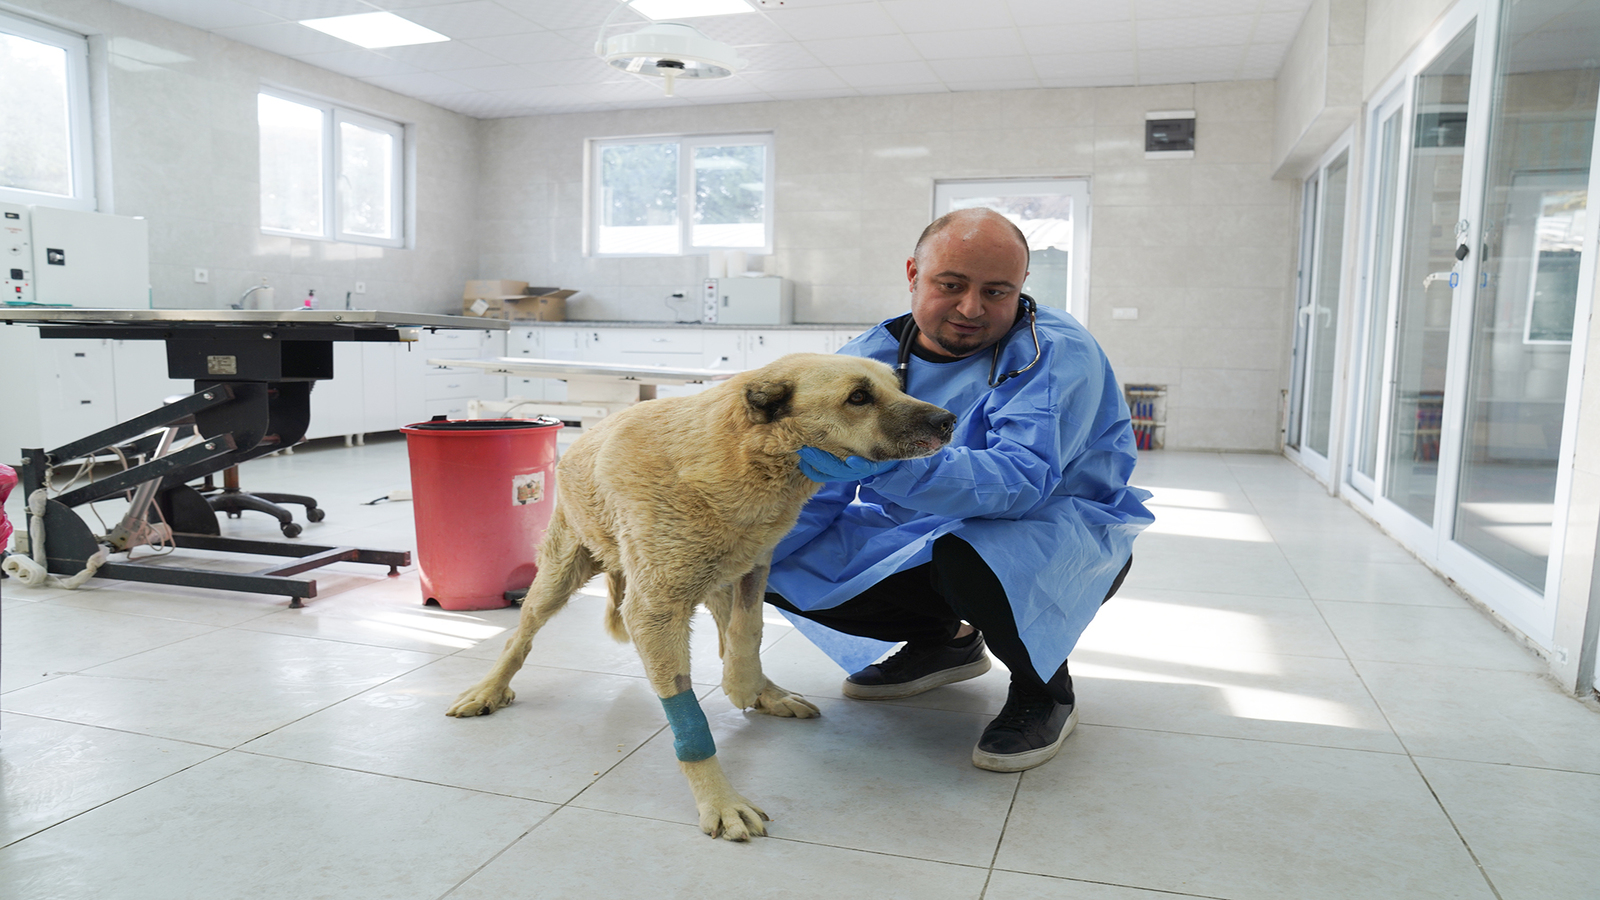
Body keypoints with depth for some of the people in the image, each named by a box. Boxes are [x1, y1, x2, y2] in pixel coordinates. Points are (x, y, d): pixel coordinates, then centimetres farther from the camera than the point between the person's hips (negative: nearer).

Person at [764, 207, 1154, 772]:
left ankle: (1046, 692, -6)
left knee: (966, 553, -39)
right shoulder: (873, 354, -6)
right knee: (793, 562, -8)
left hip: (1065, 532, -6)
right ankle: (945, 640, 15)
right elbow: (817, 481, -5)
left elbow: (1021, 477, -37)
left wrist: (891, 466, -53)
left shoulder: (1056, 353, -22)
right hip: (924, 532, 6)